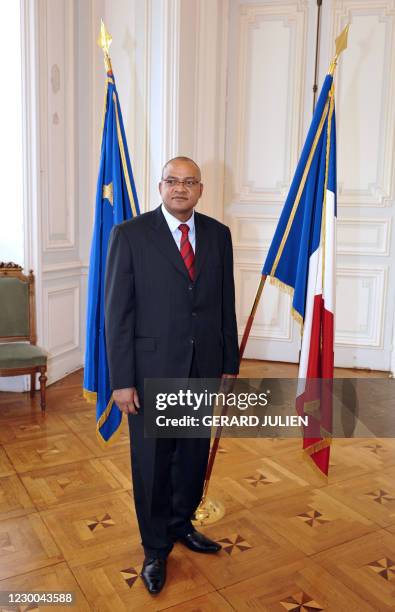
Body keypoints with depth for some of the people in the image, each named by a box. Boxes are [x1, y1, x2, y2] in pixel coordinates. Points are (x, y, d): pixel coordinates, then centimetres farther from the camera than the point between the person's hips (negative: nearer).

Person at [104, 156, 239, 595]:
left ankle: (181, 525, 45)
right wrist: (121, 380, -11)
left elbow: (227, 304, 7)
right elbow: (117, 312, -9)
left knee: (194, 455, 19)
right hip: (152, 370, -3)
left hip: (204, 369, 4)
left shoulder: (218, 234, 4)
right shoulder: (129, 234, -8)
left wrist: (229, 363, 8)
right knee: (152, 464, 10)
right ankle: (155, 548, 34)